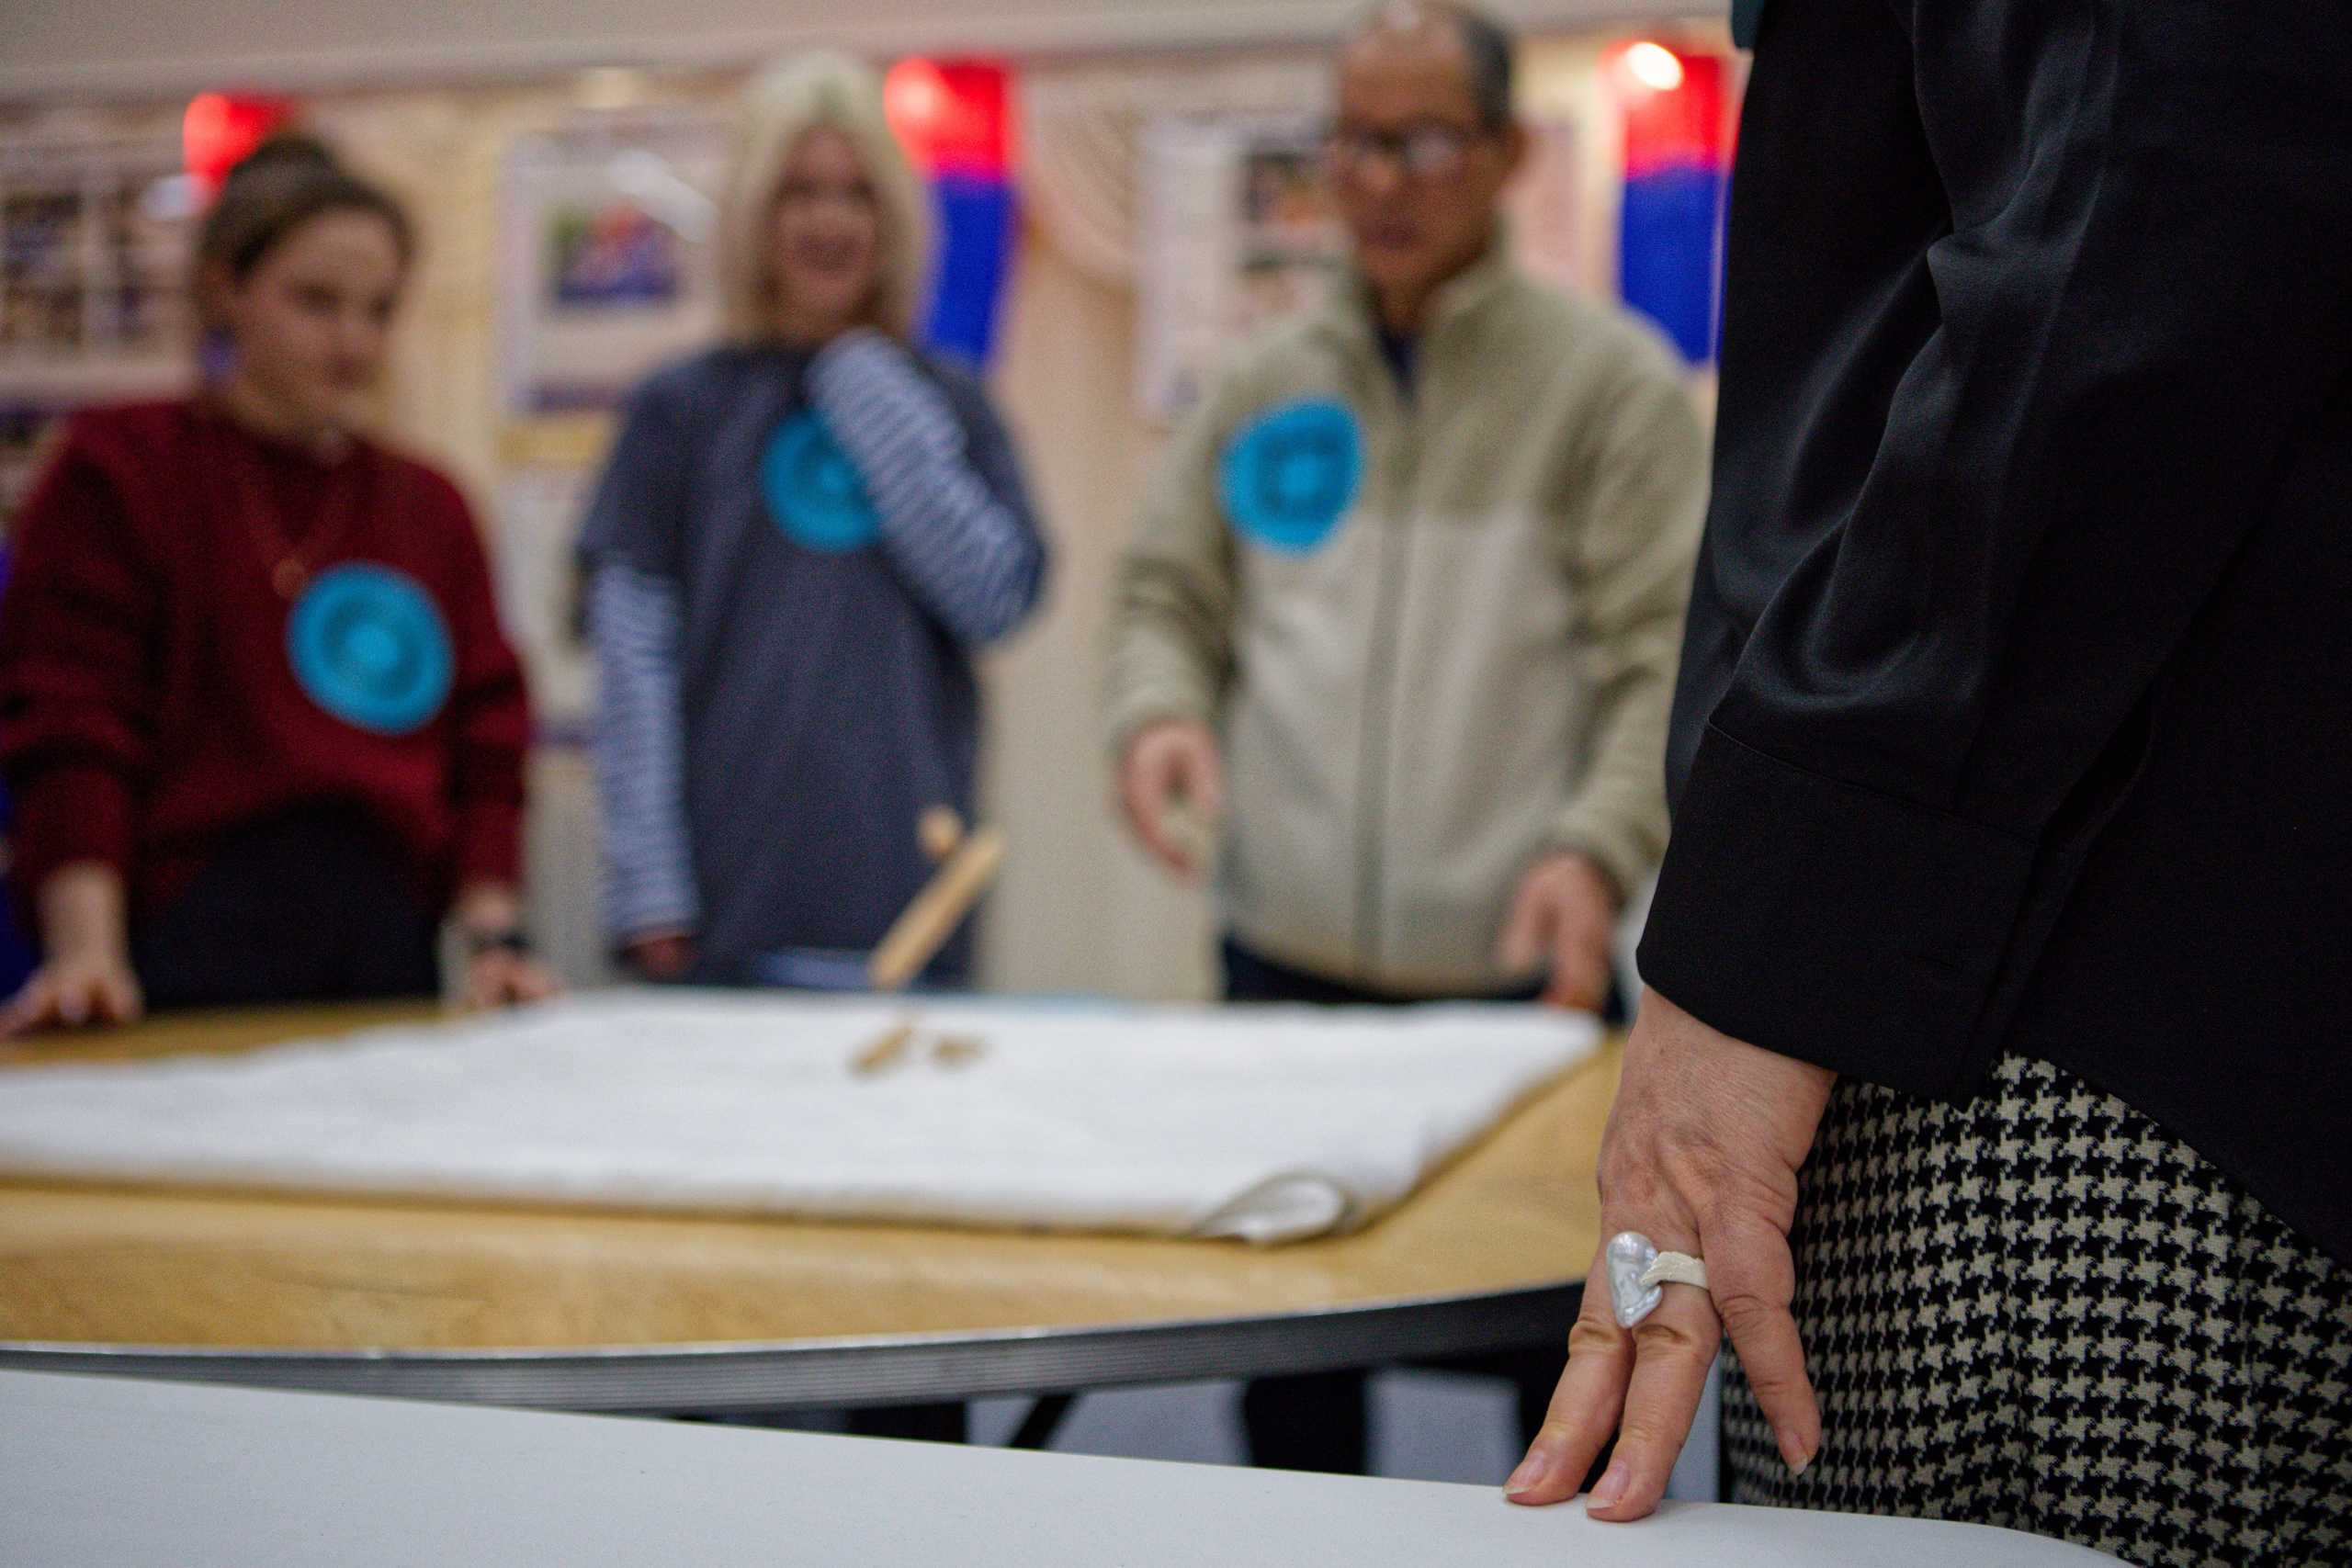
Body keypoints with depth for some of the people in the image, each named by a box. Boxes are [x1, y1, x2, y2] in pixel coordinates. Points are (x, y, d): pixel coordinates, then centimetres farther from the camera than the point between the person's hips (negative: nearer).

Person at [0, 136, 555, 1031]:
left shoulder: (428, 506, 17)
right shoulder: (119, 467, 3)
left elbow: (484, 738, 14)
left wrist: (493, 934, 1)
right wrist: (86, 947, -18)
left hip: (390, 942, 4)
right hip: (193, 948, -4)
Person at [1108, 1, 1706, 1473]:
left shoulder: (1610, 378, 1)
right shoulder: (1266, 386, 13)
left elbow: (1669, 656, -5)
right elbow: (1171, 594, 17)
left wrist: (1599, 845, -20)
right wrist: (1162, 709, -5)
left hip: (1519, 972, -3)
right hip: (1286, 966, 4)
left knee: (1561, 1349, 3)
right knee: (1289, 1350, 11)